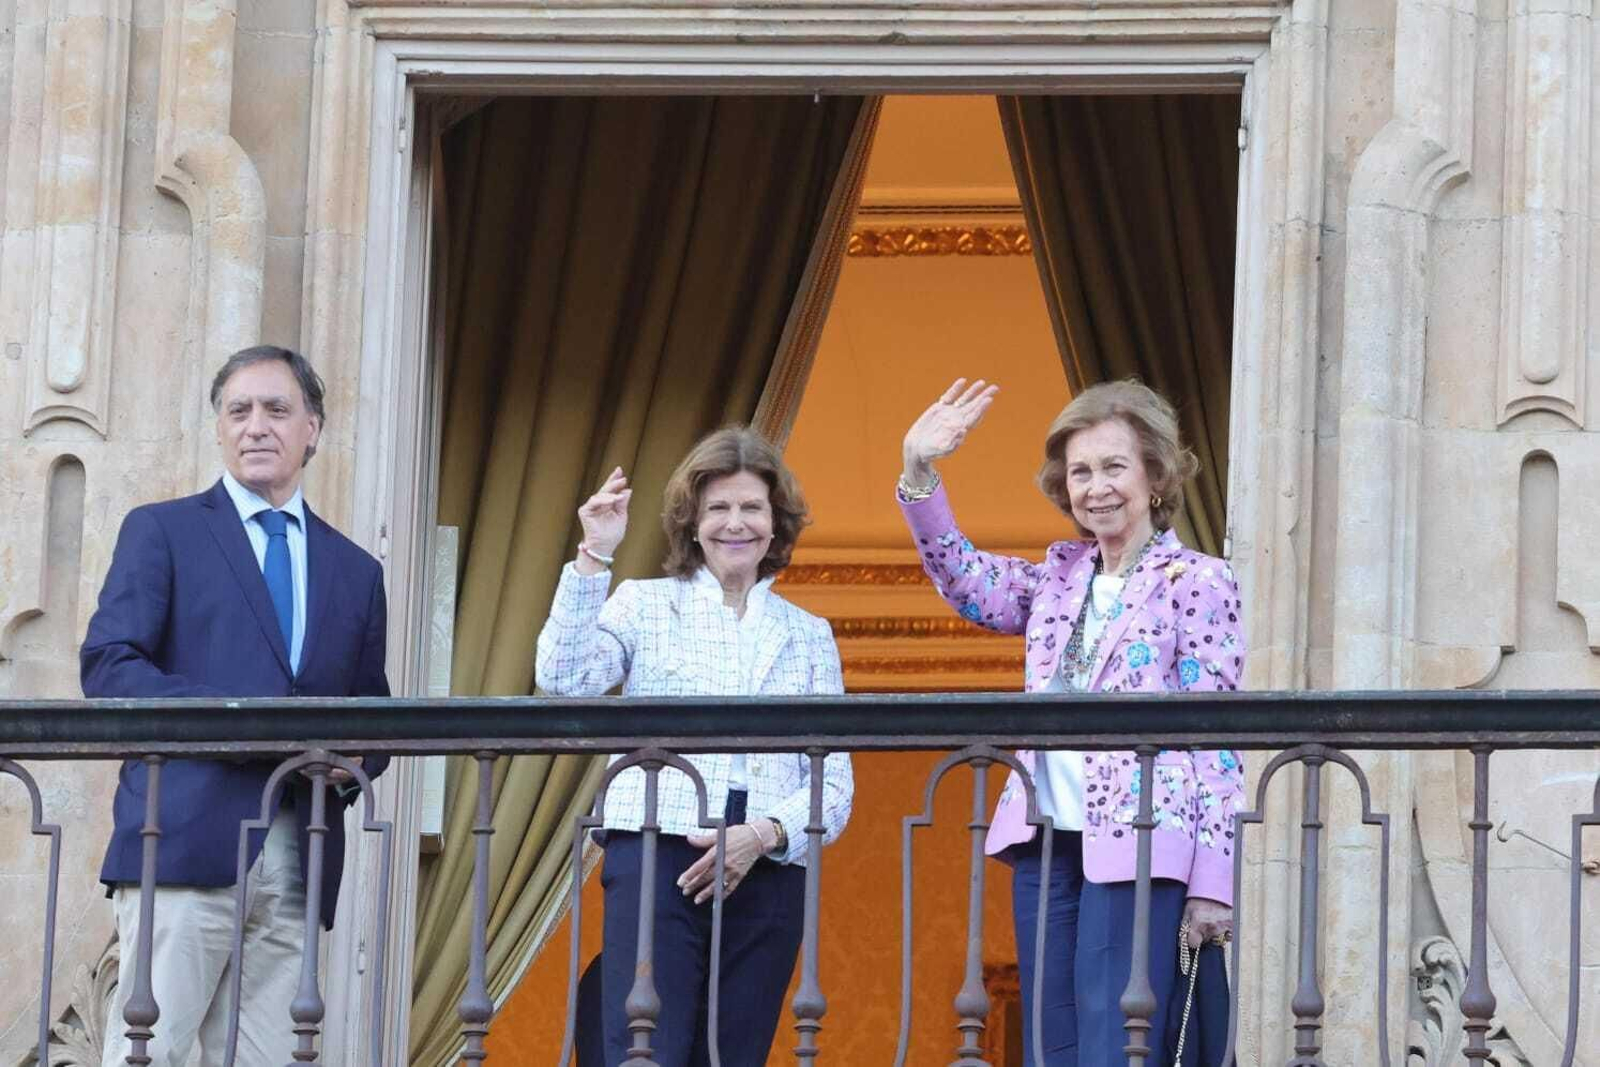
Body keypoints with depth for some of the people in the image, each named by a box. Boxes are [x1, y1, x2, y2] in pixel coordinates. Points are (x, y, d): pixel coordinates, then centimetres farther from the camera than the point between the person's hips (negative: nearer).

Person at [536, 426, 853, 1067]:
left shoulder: (808, 635, 16)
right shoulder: (646, 605, 11)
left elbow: (835, 784, 9)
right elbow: (564, 680, -8)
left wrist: (764, 835, -9)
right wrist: (593, 558, -13)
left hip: (767, 867, 3)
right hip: (657, 854, -3)